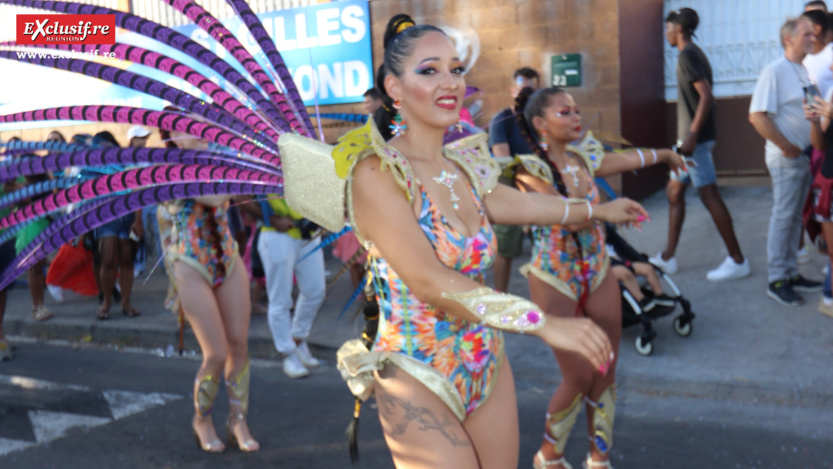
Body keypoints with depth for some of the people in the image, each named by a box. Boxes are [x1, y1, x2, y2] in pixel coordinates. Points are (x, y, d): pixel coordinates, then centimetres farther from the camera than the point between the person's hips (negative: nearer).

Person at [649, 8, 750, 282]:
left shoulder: (687, 55, -13)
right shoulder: (693, 53, 16)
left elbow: (706, 97, -22)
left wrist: (692, 136, -26)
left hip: (696, 139, -10)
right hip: (689, 137, 10)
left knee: (709, 196, -7)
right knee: (674, 192, 13)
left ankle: (737, 261, 0)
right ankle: (668, 257, 18)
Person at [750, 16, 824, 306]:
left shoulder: (803, 71, 13)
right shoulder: (775, 71, -12)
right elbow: (757, 116, -20)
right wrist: (785, 146, -17)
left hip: (805, 156, 8)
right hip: (786, 158, -8)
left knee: (796, 217, 12)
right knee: (783, 217, -3)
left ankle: (791, 274, 21)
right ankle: (776, 280, 5)